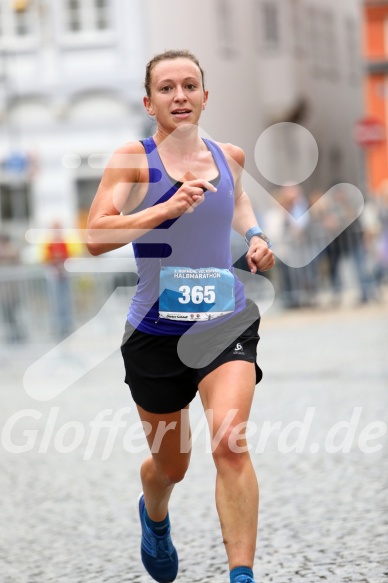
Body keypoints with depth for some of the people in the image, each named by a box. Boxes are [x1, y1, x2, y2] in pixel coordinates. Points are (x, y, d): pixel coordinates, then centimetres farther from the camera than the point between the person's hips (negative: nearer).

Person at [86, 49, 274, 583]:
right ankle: (154, 517, 51)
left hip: (226, 321, 1)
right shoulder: (134, 158, -7)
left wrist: (254, 235, 12)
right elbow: (95, 237, -19)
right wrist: (168, 208, -28)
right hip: (157, 331, -1)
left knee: (230, 442, -23)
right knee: (170, 465, 14)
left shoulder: (228, 156, 6)